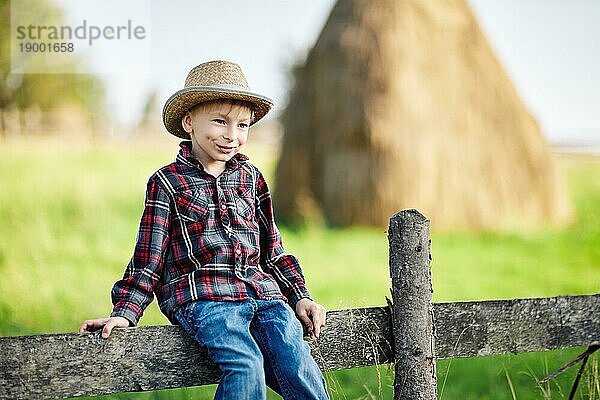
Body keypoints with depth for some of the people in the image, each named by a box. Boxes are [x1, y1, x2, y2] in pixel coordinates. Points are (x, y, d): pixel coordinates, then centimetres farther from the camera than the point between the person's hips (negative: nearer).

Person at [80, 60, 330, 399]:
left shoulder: (252, 178, 18)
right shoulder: (167, 182, 7)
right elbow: (148, 259, 6)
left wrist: (300, 297, 15)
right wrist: (124, 312, -4)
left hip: (262, 294, 4)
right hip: (202, 298, -4)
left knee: (299, 367, -24)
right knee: (246, 366, -32)